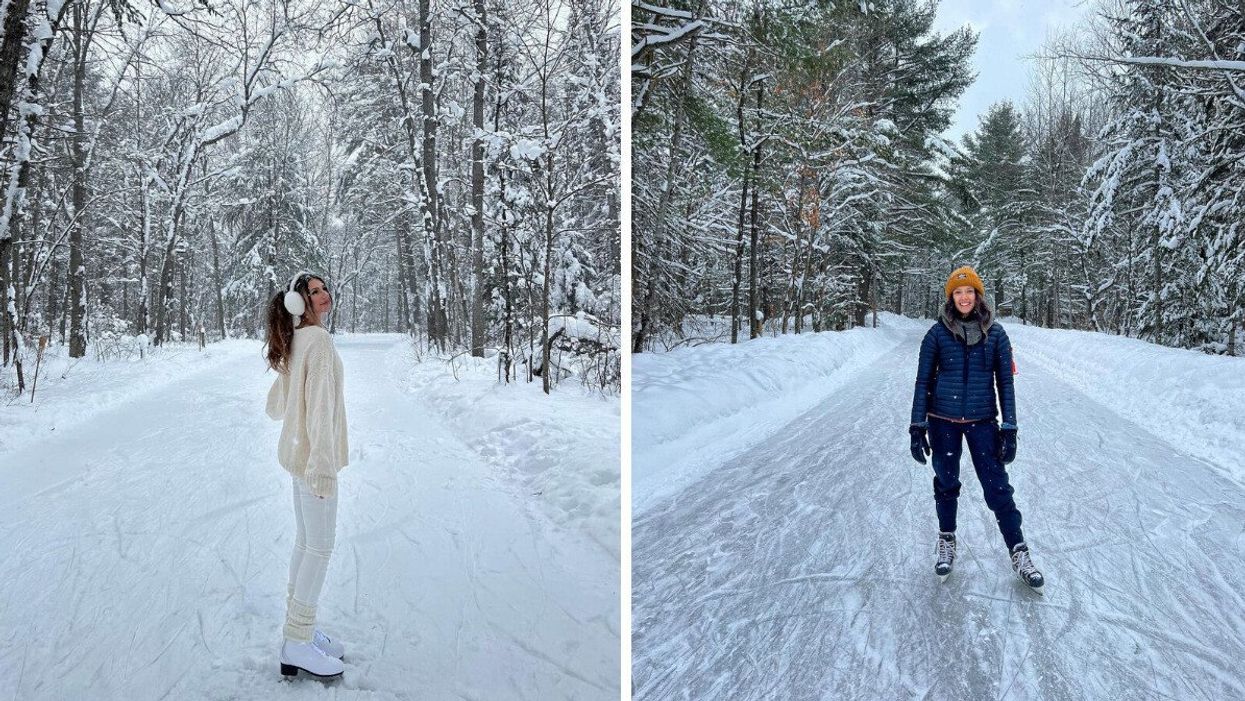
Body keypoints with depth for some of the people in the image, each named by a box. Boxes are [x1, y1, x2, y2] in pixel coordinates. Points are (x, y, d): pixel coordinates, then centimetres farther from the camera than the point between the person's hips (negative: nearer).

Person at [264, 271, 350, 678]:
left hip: (298, 453, 9)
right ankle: (298, 645, 5)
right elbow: (321, 404, -22)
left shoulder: (293, 342, 11)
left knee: (306, 541, 15)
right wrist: (324, 465, -25)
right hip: (313, 456, -9)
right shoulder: (318, 339, -16)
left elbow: (275, 407, 17)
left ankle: (299, 631, 24)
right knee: (320, 545, -3)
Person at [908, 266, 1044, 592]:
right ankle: (947, 541, 31)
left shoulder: (995, 333, -1)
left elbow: (1005, 382, 2)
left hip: (982, 421, 0)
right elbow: (923, 381, 0)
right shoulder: (937, 333, -3)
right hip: (943, 421, 0)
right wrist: (917, 427, -3)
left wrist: (1009, 429, -3)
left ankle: (1019, 553, 8)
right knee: (946, 484, 11)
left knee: (997, 487, -3)